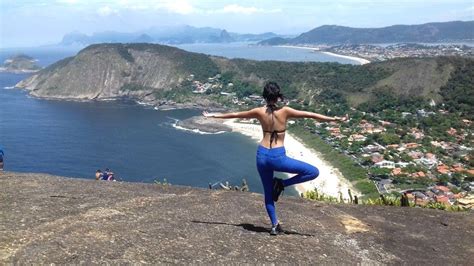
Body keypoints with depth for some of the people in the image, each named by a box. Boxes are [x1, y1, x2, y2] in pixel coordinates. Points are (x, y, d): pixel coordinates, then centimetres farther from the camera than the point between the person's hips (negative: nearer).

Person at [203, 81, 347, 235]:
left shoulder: (259, 112, 1)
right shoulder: (285, 111, -7)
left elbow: (234, 115, 10)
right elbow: (311, 115, -4)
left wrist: (212, 116, 21)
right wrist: (334, 119, 2)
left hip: (262, 156, 5)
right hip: (278, 157, -4)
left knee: (268, 192, 20)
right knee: (313, 172, 4)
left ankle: (275, 225, 23)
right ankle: (282, 184, 2)